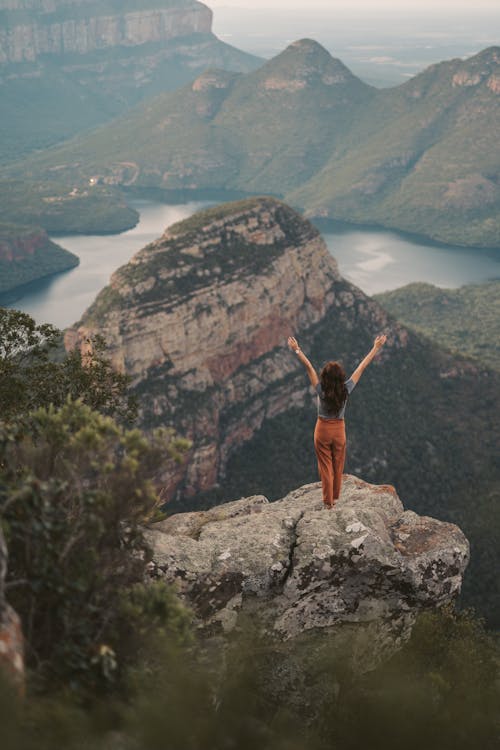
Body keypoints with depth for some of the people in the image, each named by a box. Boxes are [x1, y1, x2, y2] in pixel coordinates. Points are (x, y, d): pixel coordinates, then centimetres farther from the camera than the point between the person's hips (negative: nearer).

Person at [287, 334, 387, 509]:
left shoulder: (321, 390, -22)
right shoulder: (345, 390, -18)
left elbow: (308, 367, -20)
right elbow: (362, 367, -13)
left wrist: (297, 350, -16)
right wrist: (376, 348, -8)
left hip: (323, 430, -2)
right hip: (339, 430, 2)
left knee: (325, 467, 8)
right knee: (338, 466, 17)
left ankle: (328, 501, 15)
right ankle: (335, 497, 30)